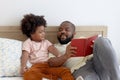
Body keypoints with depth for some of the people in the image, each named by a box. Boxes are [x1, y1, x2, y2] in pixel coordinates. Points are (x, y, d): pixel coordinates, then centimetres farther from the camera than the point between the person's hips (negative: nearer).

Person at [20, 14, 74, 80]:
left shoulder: (46, 42, 19)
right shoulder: (27, 43, 9)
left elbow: (52, 49, 0)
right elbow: (25, 55, -5)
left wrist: (60, 56, -21)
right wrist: (23, 66, -25)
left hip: (49, 65, 4)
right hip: (36, 66, -4)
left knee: (65, 70, -20)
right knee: (28, 74, -39)